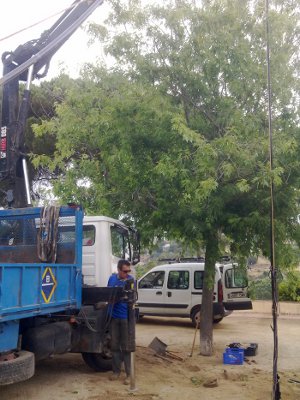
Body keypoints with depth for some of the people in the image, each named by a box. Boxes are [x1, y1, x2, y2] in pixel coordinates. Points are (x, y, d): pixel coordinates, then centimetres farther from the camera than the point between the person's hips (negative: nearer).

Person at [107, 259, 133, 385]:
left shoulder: (131, 279, -5)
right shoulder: (112, 278, 5)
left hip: (126, 316, -4)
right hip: (114, 316, 4)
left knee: (126, 346, 0)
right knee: (115, 345, 12)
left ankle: (129, 374, 7)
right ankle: (116, 371, 25)